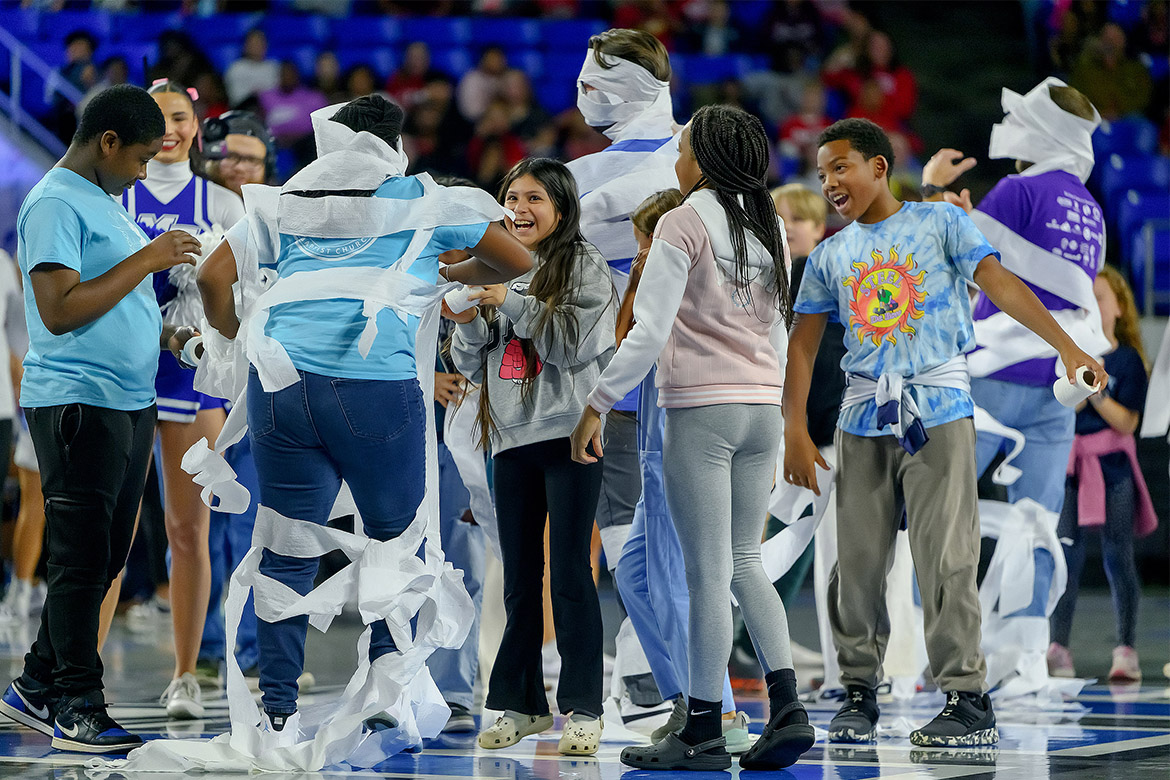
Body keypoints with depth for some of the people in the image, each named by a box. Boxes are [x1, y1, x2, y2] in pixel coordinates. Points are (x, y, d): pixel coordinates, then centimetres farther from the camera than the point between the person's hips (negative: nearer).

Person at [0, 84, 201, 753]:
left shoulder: (105, 202, 18)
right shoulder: (55, 204, -12)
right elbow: (61, 311, -20)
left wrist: (167, 335, 13)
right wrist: (147, 259, -18)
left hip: (131, 400, 10)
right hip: (77, 402, -10)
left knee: (104, 556, 12)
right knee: (83, 555, -6)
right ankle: (76, 706, -1)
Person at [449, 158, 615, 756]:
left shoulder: (584, 268, 0)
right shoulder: (496, 270, 15)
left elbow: (575, 344, -13)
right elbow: (473, 366, 16)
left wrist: (509, 301, -15)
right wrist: (468, 320, -3)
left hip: (569, 433, -5)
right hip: (512, 438, 5)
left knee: (570, 573, -6)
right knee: (519, 577, 8)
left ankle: (583, 708, -2)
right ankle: (521, 704, 15)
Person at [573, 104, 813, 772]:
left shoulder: (685, 222, -8)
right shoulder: (771, 228, 12)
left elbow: (650, 332, -14)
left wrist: (598, 404, -9)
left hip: (700, 410, -6)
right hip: (764, 407, 6)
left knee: (709, 571, -4)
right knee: (745, 562, 14)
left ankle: (705, 733, 0)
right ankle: (788, 708, 0)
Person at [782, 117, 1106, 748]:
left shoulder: (940, 222, 3)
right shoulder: (829, 257, 13)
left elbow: (998, 282, -7)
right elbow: (803, 345, 14)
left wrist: (1065, 346, -17)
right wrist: (795, 431, 5)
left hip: (937, 411, -4)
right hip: (863, 416, 4)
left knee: (945, 557, -10)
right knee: (857, 559, 3)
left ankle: (968, 699, -6)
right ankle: (858, 691, 14)